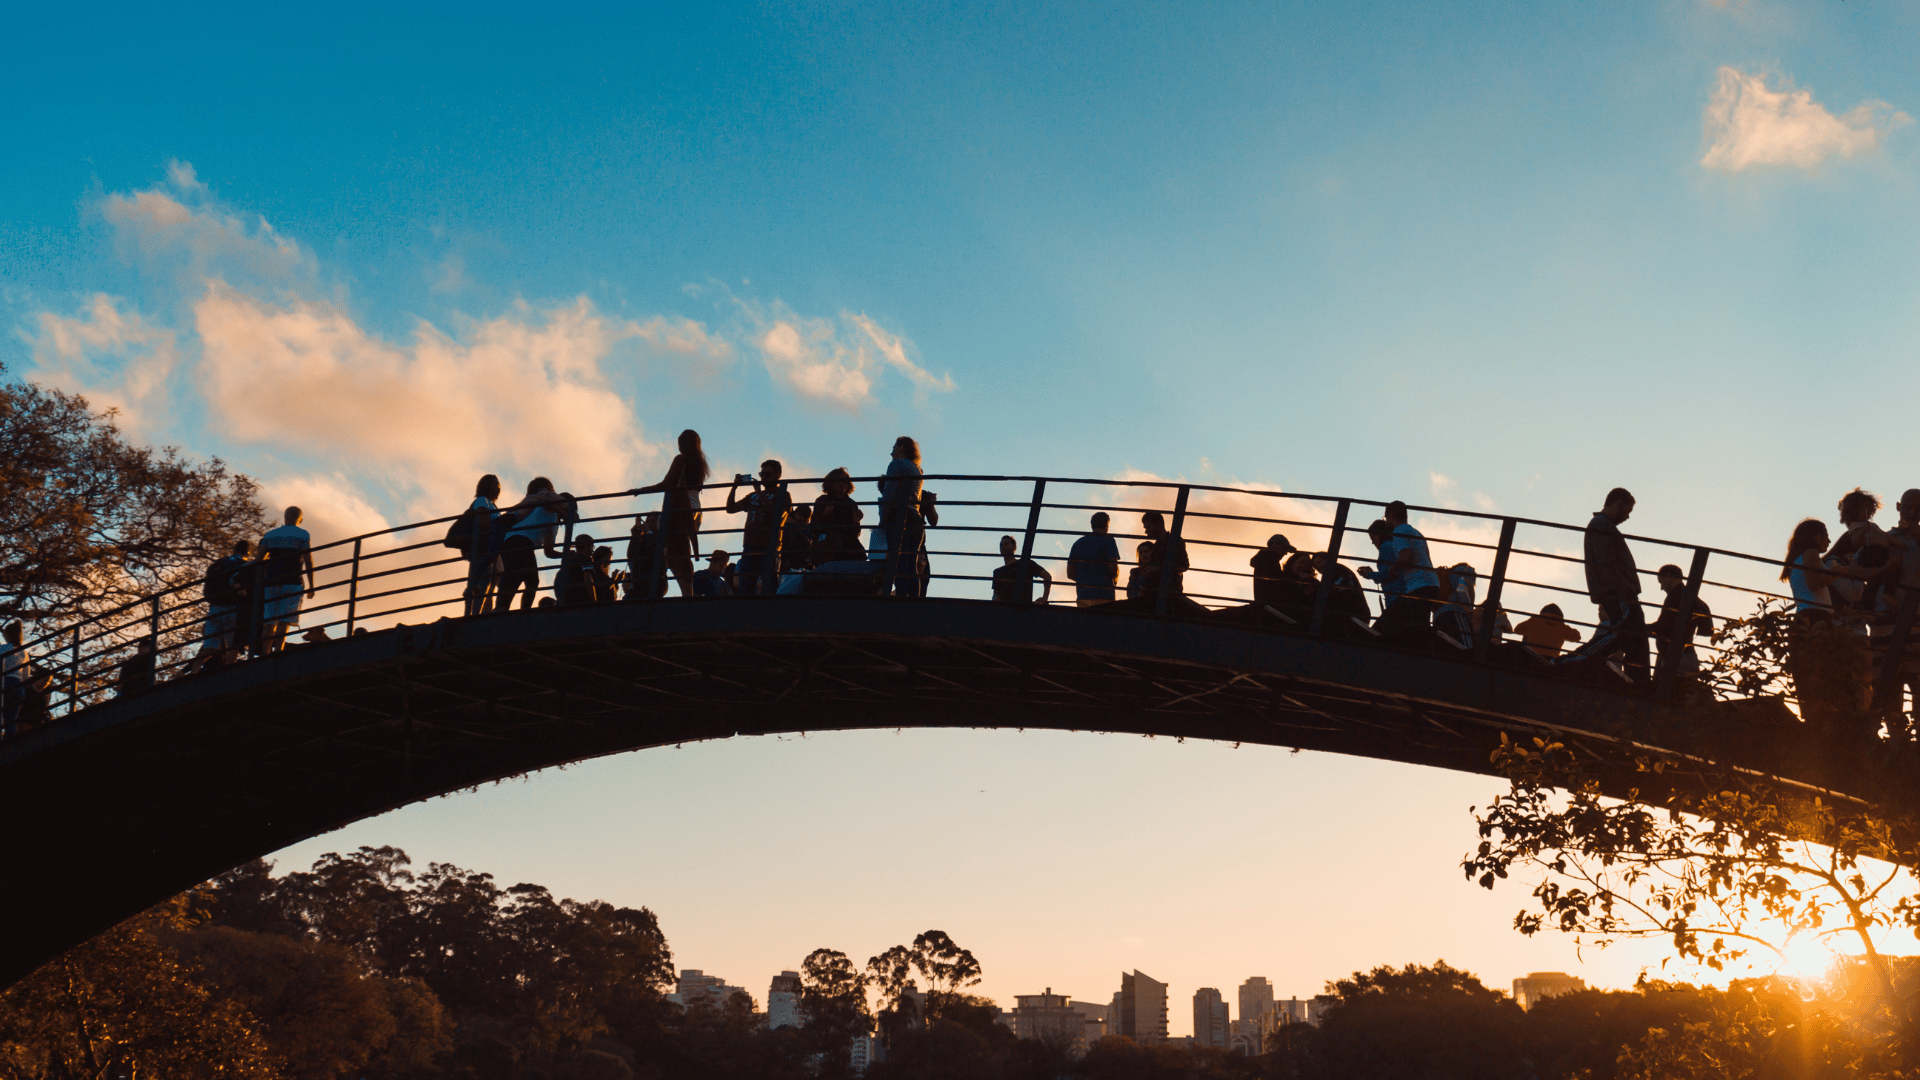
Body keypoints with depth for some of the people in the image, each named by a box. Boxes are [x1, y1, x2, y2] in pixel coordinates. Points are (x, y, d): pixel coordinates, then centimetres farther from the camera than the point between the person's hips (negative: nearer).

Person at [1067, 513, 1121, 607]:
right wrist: (1115, 579, 13)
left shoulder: (1078, 543, 16)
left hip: (1082, 596, 4)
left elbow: (1070, 573, 14)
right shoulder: (1108, 541, 2)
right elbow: (1113, 568, -8)